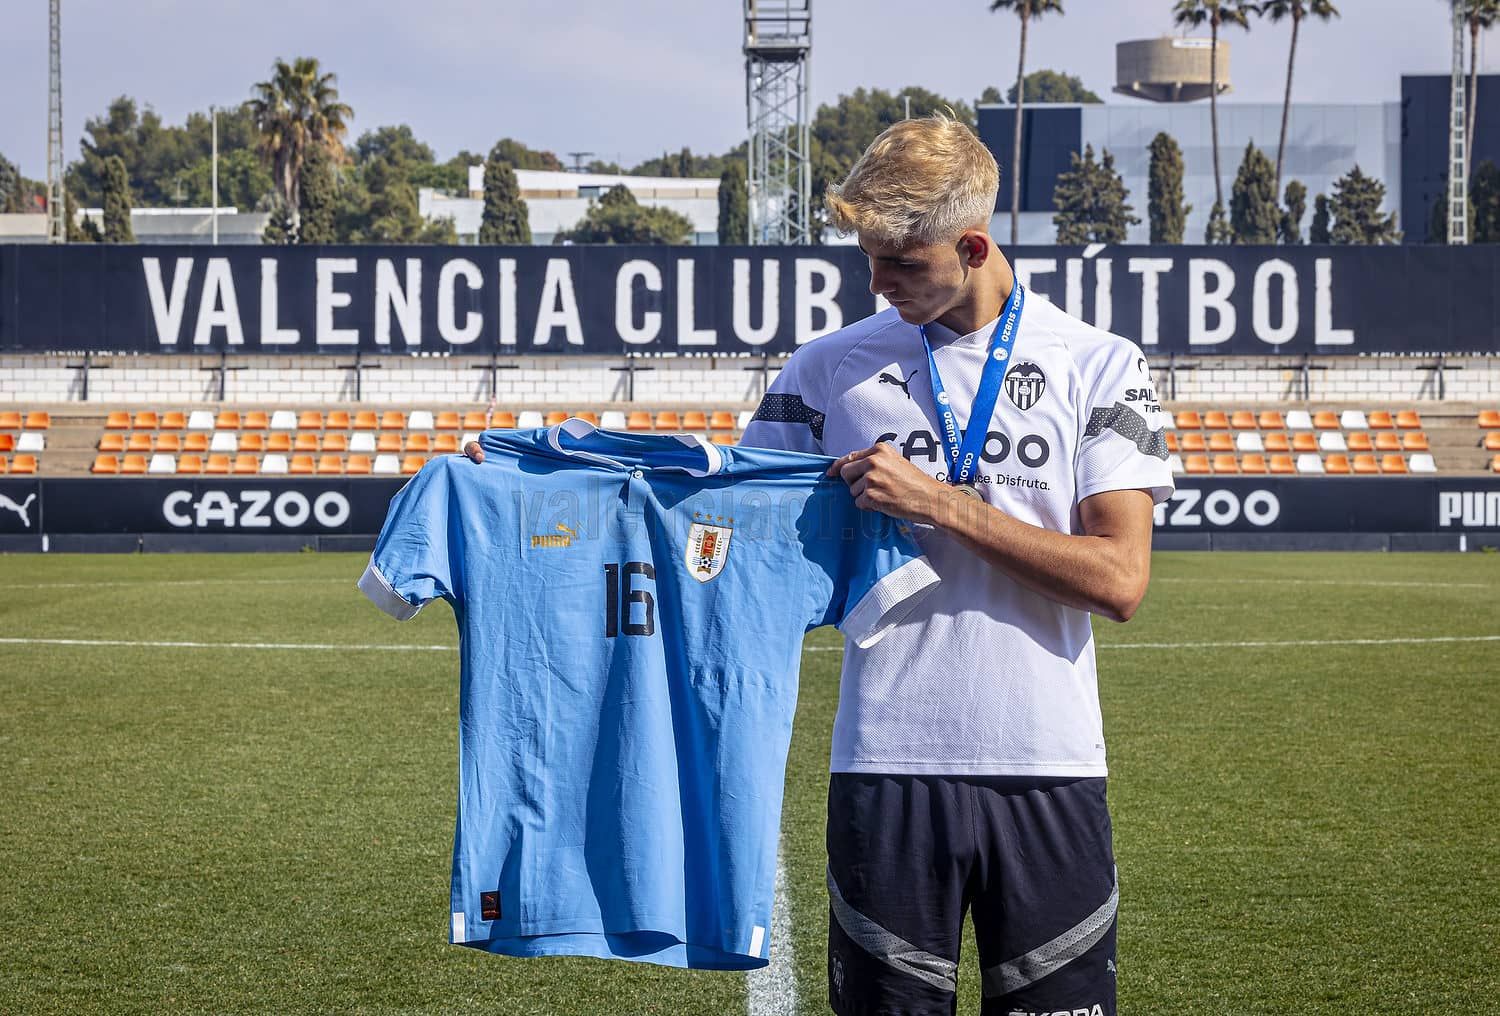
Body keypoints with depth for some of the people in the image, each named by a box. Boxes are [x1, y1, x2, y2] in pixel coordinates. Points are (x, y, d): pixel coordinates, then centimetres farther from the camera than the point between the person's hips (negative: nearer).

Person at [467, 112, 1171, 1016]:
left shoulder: (1100, 367, 1)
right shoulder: (832, 367, 7)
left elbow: (1119, 579, -7)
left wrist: (940, 502, -13)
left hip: (1048, 773, -1)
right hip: (886, 771, 1)